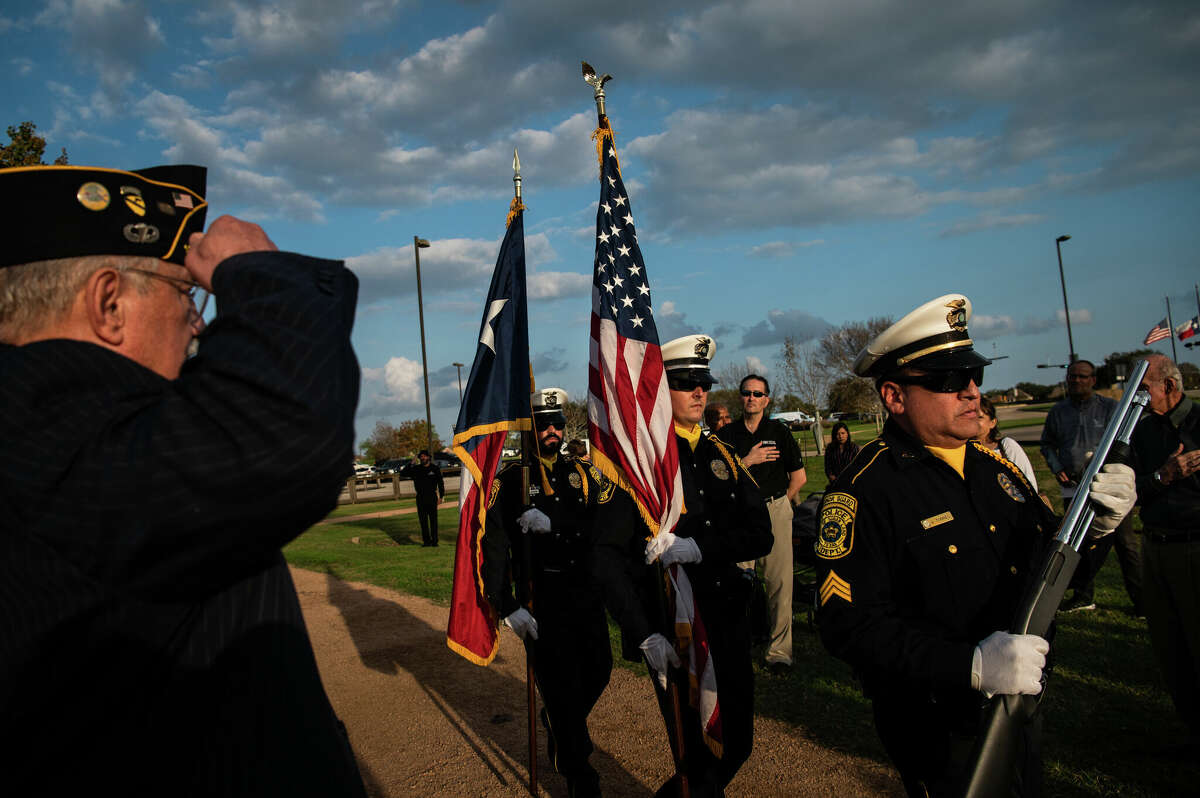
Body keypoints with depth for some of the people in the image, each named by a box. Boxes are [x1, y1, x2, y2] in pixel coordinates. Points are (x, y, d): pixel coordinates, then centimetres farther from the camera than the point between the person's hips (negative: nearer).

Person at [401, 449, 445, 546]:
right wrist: (411, 464, -6)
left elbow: (440, 483, 4)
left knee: (433, 520, -1)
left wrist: (441, 496, -2)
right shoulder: (416, 469, 8)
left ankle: (434, 541, 4)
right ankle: (426, 541, 9)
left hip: (432, 497, -2)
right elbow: (403, 473, 3)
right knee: (423, 520, 3)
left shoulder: (435, 468, 3)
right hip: (420, 498, 2)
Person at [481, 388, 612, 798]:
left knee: (598, 671, 14)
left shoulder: (584, 472, 6)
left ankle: (560, 723, 45)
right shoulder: (510, 480, -5)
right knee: (560, 682, -1)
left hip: (586, 590, 4)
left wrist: (554, 522, -23)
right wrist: (506, 607, -16)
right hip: (541, 599, -4)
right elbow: (495, 545, -10)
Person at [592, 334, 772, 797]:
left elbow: (760, 534, -1)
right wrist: (644, 636, -21)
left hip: (729, 624, 6)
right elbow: (607, 555, -14)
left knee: (737, 745, 19)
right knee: (701, 760, 3)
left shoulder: (720, 455, 7)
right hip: (671, 633, -6)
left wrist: (698, 547, -19)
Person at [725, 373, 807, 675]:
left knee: (779, 582, -2)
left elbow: (799, 477, 11)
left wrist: (777, 503, 12)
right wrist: (749, 460, -7)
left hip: (775, 511, -1)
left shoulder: (779, 431, 7)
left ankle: (779, 650, 5)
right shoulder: (727, 434, 8)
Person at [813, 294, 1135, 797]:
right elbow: (847, 623, -29)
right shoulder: (863, 492, -23)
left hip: (1018, 703, 8)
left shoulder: (994, 464, 3)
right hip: (936, 733, -7)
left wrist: (1090, 524, -9)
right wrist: (971, 664, -35)